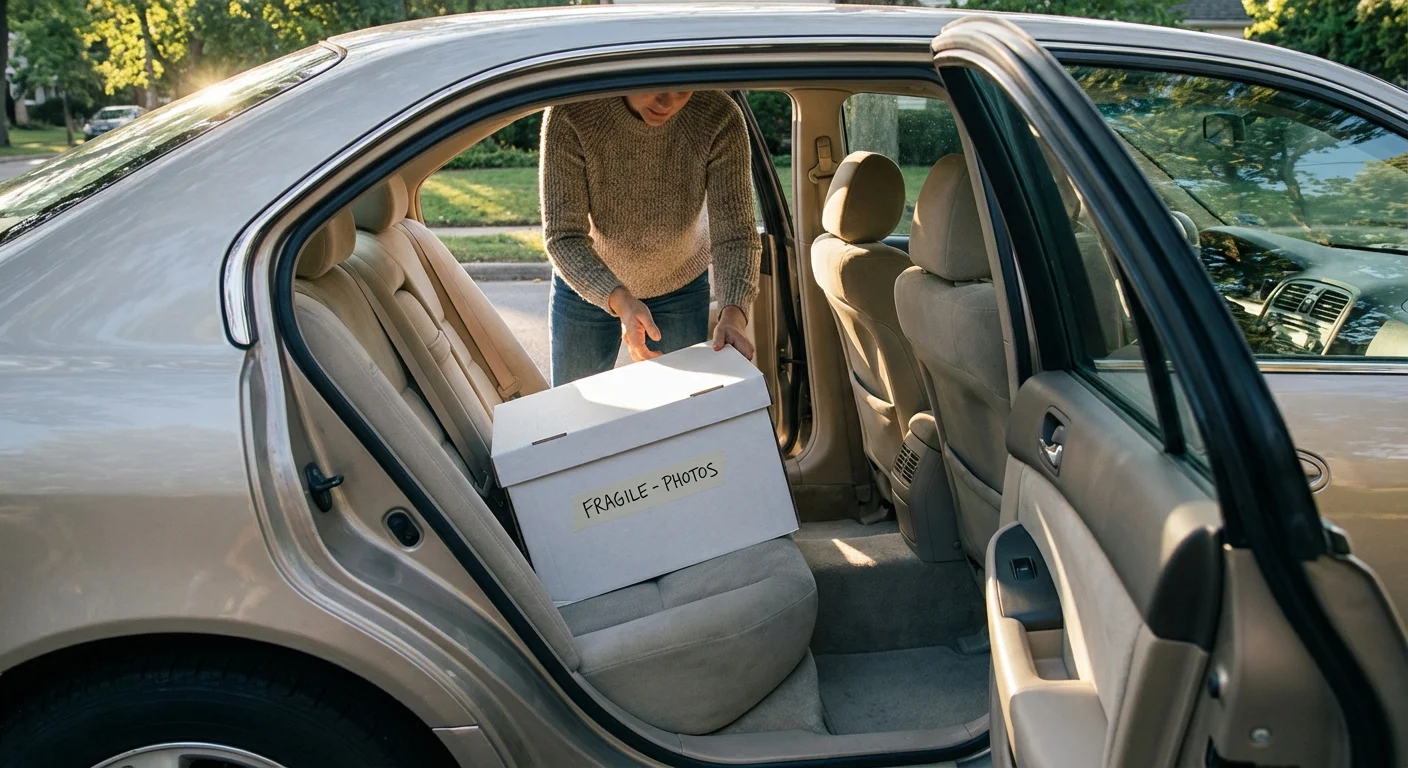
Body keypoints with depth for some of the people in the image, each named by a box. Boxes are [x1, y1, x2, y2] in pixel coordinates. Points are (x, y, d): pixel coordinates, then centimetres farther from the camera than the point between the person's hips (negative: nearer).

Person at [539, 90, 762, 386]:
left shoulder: (720, 119, -27)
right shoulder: (570, 114, -30)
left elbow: (735, 235, -26)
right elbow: (563, 238, -28)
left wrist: (733, 314, -44)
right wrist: (619, 301, -45)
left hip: (681, 286, 1)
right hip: (587, 284, 0)